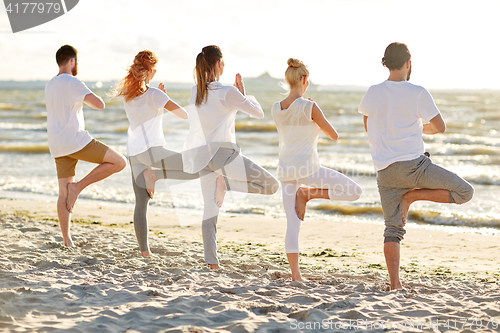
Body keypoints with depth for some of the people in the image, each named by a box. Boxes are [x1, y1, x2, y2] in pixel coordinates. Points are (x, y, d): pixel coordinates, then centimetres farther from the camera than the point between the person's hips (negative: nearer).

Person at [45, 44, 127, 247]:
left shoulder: (49, 85, 15)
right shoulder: (72, 82, -11)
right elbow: (99, 104, -18)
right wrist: (89, 99, 3)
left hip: (58, 147, 8)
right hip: (76, 140, -8)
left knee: (64, 193, 10)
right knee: (119, 162, -2)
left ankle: (67, 239, 9)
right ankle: (78, 186, -6)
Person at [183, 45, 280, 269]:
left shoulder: (196, 92, 8)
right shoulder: (227, 93, -11)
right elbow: (258, 113, -1)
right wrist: (243, 93, 13)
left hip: (202, 155, 7)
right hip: (223, 152, -7)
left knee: (210, 207, 11)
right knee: (271, 185, 1)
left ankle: (211, 260, 4)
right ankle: (226, 183, -11)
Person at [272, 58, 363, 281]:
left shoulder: (276, 109, 5)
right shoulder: (310, 107, -11)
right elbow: (334, 135, -1)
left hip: (286, 170, 6)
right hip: (308, 168, -6)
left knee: (292, 225, 7)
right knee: (355, 191, 5)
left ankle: (295, 275, 2)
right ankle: (308, 194, -3)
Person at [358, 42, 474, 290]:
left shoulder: (373, 93, 5)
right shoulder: (417, 93, -9)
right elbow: (440, 127, -1)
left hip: (384, 171, 5)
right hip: (412, 164, -5)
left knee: (393, 230, 9)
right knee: (464, 192, 6)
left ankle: (395, 284, 0)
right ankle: (412, 196, -3)